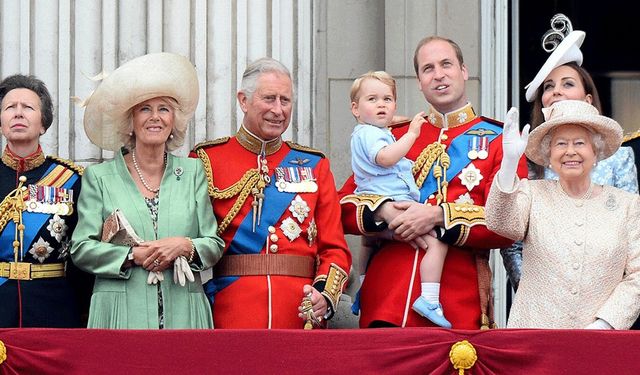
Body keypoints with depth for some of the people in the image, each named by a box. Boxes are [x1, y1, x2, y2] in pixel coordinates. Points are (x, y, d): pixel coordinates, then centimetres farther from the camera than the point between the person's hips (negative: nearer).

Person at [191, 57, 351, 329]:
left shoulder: (313, 165, 12)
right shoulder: (207, 161, 4)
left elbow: (334, 248, 8)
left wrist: (326, 296, -10)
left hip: (301, 317, 2)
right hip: (229, 316, -2)